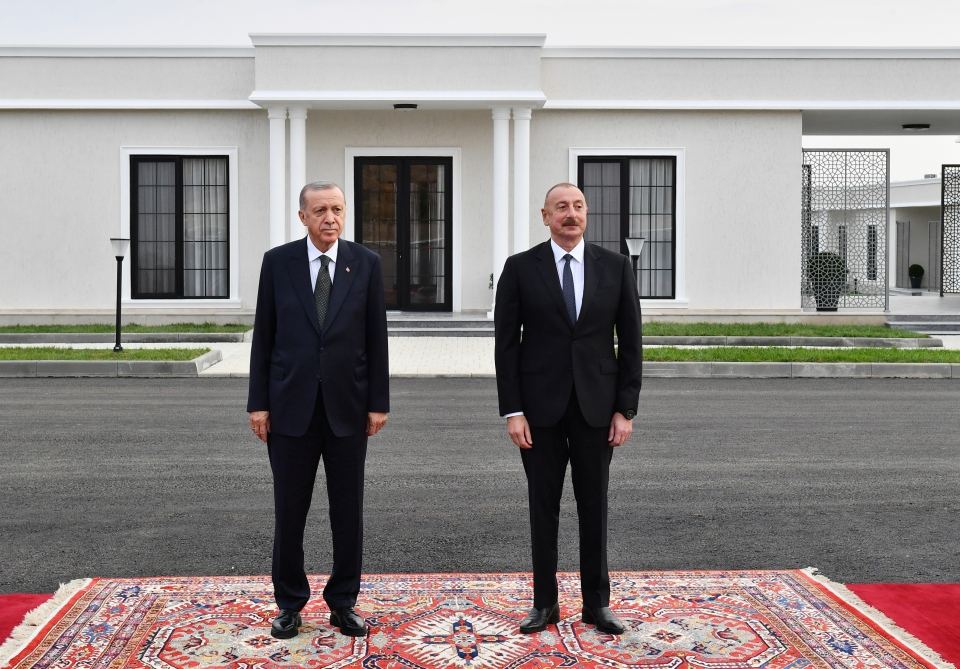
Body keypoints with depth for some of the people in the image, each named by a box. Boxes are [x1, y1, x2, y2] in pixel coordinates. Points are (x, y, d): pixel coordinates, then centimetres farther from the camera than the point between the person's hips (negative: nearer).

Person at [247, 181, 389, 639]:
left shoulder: (366, 263, 2)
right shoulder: (277, 261, 1)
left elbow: (376, 337, 2)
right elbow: (263, 336, 2)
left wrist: (379, 402, -1)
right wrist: (257, 402, -2)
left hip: (347, 405, 0)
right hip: (291, 404, 0)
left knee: (348, 510, 7)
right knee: (289, 511, 6)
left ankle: (342, 602, 21)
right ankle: (290, 603, 22)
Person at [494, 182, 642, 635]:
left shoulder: (615, 266, 2)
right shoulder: (520, 268, -1)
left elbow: (630, 342, 3)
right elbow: (506, 344, -2)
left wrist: (626, 409, -2)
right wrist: (512, 411, -8)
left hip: (596, 406, 1)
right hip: (541, 406, -1)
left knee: (594, 507, 9)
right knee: (543, 508, 8)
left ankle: (597, 602, 22)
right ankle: (545, 603, 20)